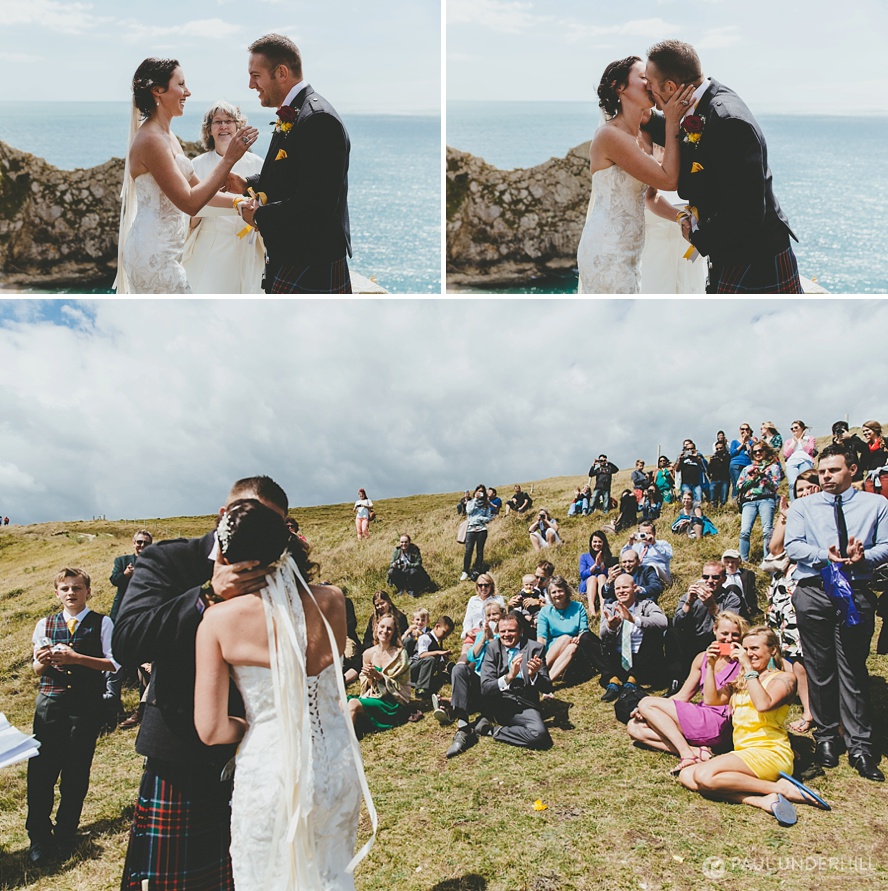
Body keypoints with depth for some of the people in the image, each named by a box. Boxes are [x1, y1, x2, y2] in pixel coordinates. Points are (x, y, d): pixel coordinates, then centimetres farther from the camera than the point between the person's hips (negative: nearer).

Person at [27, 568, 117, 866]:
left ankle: (65, 836, 19)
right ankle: (39, 837, 9)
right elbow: (37, 670, 14)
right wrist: (43, 661, -9)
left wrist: (76, 658, -17)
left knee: (76, 773, 4)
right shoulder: (45, 625, 13)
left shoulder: (101, 624, 3)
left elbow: (113, 663, -7)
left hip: (87, 704, -2)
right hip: (50, 700, 2)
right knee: (40, 770, -4)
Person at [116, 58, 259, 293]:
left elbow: (198, 189, 17)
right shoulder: (151, 140, -17)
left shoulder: (167, 137, 13)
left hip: (161, 252, 10)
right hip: (154, 254, -10)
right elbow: (190, 203, -21)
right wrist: (229, 159, -21)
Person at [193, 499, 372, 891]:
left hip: (268, 768, -3)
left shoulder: (219, 620, -14)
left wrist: (254, 724, 7)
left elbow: (210, 729, -11)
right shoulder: (332, 602, -8)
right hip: (337, 763, 3)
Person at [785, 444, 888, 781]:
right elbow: (792, 546, 0)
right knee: (819, 668, 5)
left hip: (857, 592, -1)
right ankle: (826, 737, 17)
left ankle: (860, 746, 5)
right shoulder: (803, 506, 12)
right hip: (814, 592, 1)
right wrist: (825, 555, -17)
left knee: (853, 668, -1)